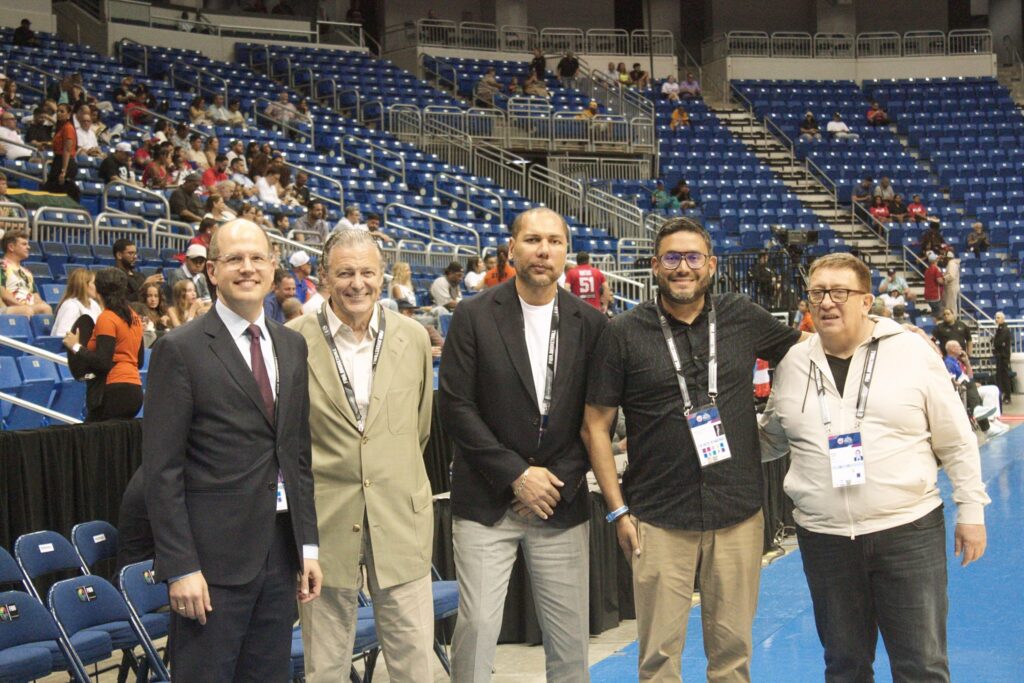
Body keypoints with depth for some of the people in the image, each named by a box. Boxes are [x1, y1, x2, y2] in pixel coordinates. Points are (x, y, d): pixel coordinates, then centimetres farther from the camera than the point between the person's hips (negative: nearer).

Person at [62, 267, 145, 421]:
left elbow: (103, 362, -15)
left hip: (114, 391, -8)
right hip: (135, 390, 8)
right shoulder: (134, 317, 13)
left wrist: (76, 347, -6)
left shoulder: (107, 318, -9)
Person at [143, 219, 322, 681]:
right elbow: (162, 470, -10)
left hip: (280, 553, 6)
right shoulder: (179, 350, -7)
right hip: (214, 557, -5)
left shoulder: (292, 346, 11)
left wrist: (308, 544, 9)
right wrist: (181, 567, -14)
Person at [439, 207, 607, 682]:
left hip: (562, 501, 2)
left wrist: (560, 480, -5)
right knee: (477, 624, -4)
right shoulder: (474, 317, -3)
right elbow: (455, 407, -6)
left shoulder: (590, 324, 4)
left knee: (569, 633, 6)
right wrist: (516, 475, -10)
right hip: (486, 502, -2)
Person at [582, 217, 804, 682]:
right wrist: (618, 510, -4)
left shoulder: (742, 317, 3)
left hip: (739, 516, 2)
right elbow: (596, 425, 0)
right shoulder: (624, 334, -2)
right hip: (659, 521, -2)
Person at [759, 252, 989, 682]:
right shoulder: (793, 365, 6)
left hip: (909, 532, -3)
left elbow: (955, 441, 1)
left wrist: (971, 508, 1)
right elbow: (770, 439, 19)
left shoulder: (912, 352, -3)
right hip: (823, 537, 3)